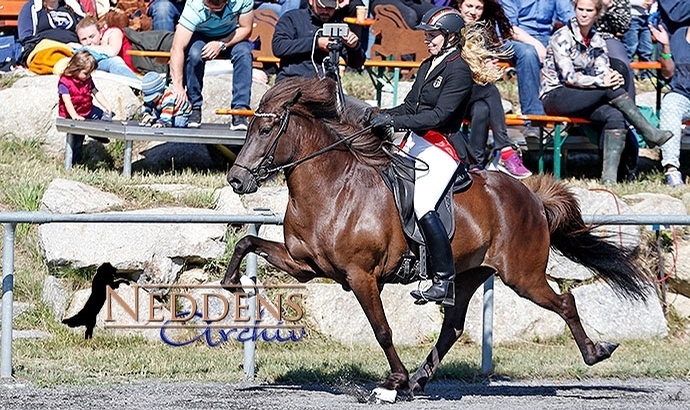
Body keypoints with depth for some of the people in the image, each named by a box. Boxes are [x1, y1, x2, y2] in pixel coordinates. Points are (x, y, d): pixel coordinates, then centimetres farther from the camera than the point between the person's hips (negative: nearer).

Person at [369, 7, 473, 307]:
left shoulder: (458, 72, -13)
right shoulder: (428, 66, 15)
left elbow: (439, 116, -22)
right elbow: (410, 106, 17)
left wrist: (395, 121, -25)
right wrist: (383, 116, -1)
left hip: (442, 149, -10)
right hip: (416, 145, 10)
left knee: (422, 206, -22)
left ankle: (445, 282, -20)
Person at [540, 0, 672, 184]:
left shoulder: (597, 41, 13)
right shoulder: (562, 37, -7)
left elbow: (604, 73, 2)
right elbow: (568, 76, -18)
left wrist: (614, 78, -22)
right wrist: (601, 81, -29)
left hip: (583, 99, 6)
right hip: (555, 97, -6)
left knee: (615, 116, -26)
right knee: (609, 88, -28)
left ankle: (610, 176, -38)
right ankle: (649, 132, -22)